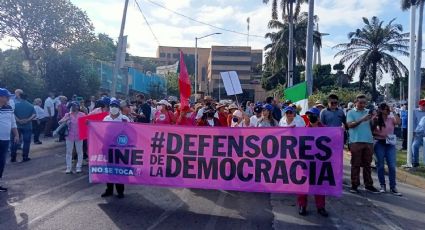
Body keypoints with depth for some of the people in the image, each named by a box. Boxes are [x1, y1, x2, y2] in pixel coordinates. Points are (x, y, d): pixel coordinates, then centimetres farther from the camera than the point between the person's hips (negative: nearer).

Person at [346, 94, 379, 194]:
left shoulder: (368, 112, 14)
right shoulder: (351, 112, 3)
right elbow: (350, 125, -12)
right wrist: (362, 120, -21)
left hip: (368, 141, 4)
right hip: (356, 141, -4)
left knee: (367, 164, 10)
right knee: (356, 164, 0)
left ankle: (368, 185, 17)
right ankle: (354, 185, 5)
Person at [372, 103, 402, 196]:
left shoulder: (391, 119, 3)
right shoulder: (376, 120, -1)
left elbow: (398, 122, -18)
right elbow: (372, 131, 2)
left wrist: (393, 112, -14)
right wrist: (380, 135, -12)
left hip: (390, 143, 1)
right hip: (379, 143, -1)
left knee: (392, 166, -1)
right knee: (380, 165, 6)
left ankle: (393, 187, 7)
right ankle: (382, 185, 18)